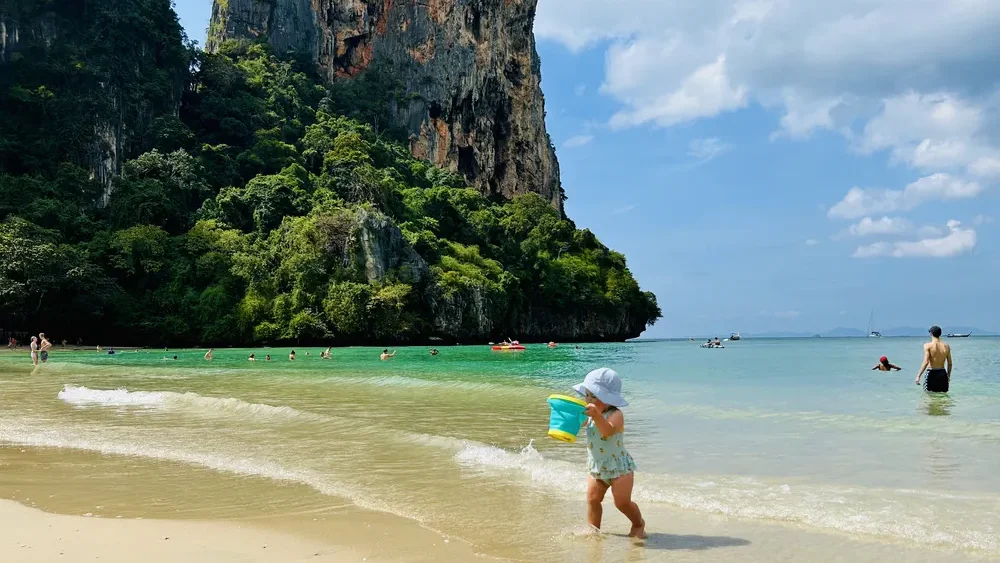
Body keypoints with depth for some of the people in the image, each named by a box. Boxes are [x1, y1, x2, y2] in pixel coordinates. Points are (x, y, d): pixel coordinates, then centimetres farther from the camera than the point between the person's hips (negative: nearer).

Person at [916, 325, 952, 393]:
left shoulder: (928, 345, -9)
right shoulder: (946, 346, 5)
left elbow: (926, 362, -18)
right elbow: (950, 364, 9)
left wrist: (918, 376, -16)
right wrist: (948, 376, 24)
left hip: (931, 373, -4)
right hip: (943, 374, 4)